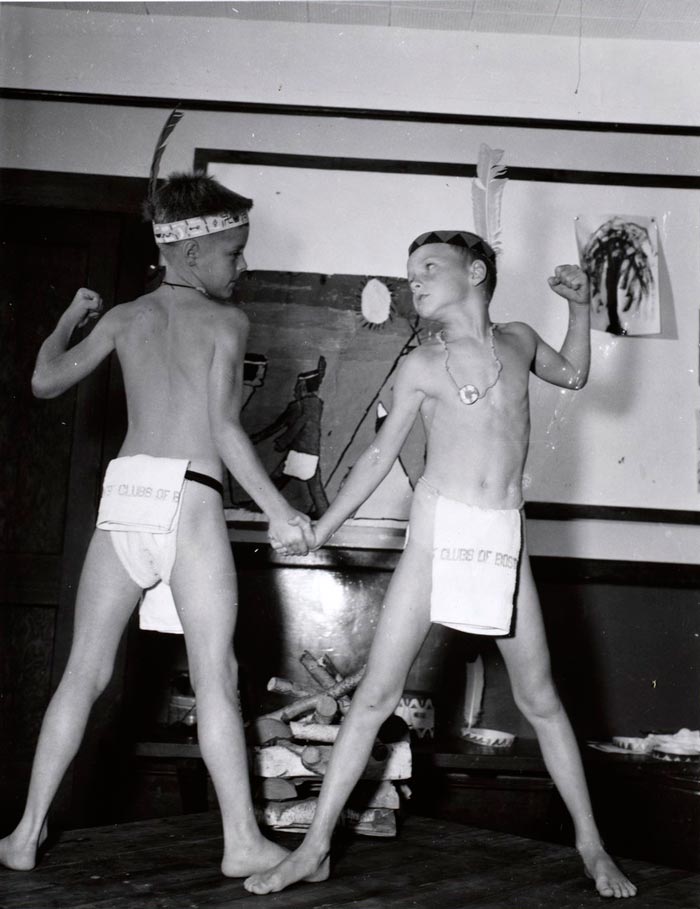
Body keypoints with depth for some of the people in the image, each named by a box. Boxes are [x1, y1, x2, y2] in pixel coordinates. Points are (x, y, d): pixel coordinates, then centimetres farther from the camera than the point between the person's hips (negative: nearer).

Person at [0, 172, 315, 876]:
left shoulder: (123, 318, 15)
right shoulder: (226, 320, 3)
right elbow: (223, 428, -6)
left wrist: (69, 319, 38)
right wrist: (279, 513, -5)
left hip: (123, 492, 5)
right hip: (188, 497, -4)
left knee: (84, 672, 11)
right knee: (214, 678, -1)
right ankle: (241, 842, 4)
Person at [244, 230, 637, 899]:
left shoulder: (518, 341, 9)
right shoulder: (420, 367, 3)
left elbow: (572, 376, 29)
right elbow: (380, 455, 8)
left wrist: (579, 306, 16)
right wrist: (322, 528, 4)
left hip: (504, 538, 1)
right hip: (436, 533, -1)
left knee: (540, 700, 8)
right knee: (376, 694, -2)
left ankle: (591, 843, 24)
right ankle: (315, 848, 6)